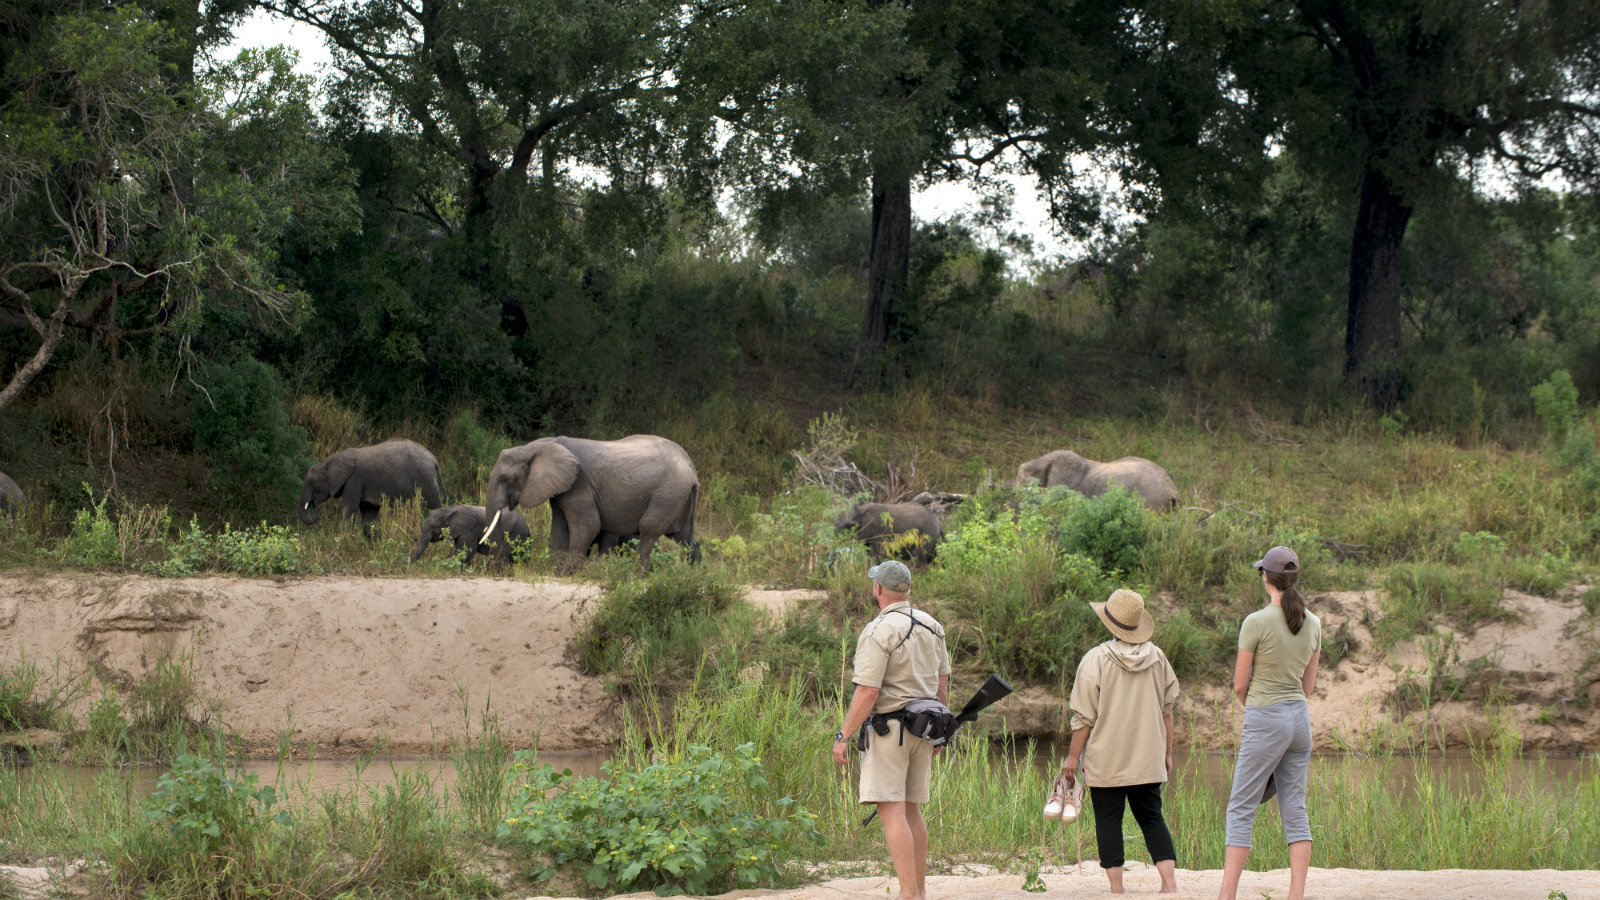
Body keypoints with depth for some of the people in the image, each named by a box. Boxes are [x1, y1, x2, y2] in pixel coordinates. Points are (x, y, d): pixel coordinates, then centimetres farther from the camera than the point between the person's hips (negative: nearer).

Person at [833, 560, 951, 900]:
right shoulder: (931, 626, 8)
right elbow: (941, 683, 15)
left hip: (888, 728, -8)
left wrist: (843, 736, -13)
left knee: (892, 811, -9)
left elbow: (867, 693, -19)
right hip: (922, 729, 8)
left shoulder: (878, 633, -16)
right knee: (911, 809, 17)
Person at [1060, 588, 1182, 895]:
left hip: (1106, 760, -4)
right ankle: (1170, 881, -3)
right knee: (1151, 818, 10)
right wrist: (1167, 752, 19)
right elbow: (1167, 708, 10)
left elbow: (1084, 716, -8)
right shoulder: (1156, 657, 2)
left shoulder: (1096, 659, -10)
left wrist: (1073, 756, 1)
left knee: (1108, 820, 3)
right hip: (1148, 760, 4)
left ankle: (1116, 888, 1)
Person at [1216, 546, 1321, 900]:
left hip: (1266, 722, -6)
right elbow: (1309, 684, 14)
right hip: (1300, 718, 6)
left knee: (1241, 810, -1)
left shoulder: (1256, 622, -13)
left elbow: (1240, 685, -7)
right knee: (1294, 811, 6)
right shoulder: (1312, 624, 6)